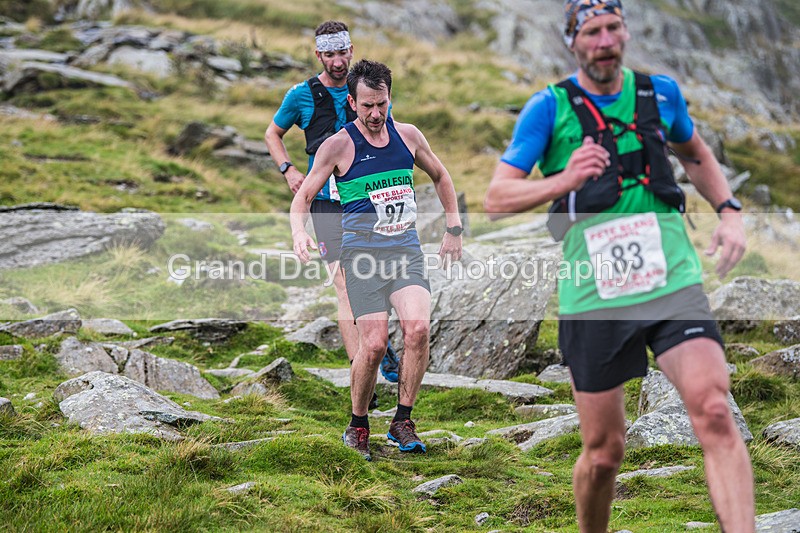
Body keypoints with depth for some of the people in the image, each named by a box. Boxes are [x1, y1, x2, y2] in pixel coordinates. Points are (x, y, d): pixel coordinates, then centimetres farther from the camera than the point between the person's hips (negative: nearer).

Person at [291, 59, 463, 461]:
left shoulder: (408, 135, 11)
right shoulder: (339, 145, 0)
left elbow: (440, 177, 27)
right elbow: (303, 197, 2)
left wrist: (453, 228, 21)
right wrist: (299, 232, -18)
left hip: (406, 249, 3)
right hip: (363, 251, -3)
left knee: (418, 326, -20)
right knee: (373, 344, -13)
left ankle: (402, 421, -5)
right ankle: (357, 426, 10)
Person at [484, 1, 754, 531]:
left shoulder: (660, 92, 10)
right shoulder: (550, 107, 0)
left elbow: (696, 154, 30)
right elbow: (496, 198, -4)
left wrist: (730, 210, 14)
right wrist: (563, 181, -21)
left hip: (673, 282, 2)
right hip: (593, 298, -1)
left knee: (715, 413, -20)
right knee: (604, 452, 6)